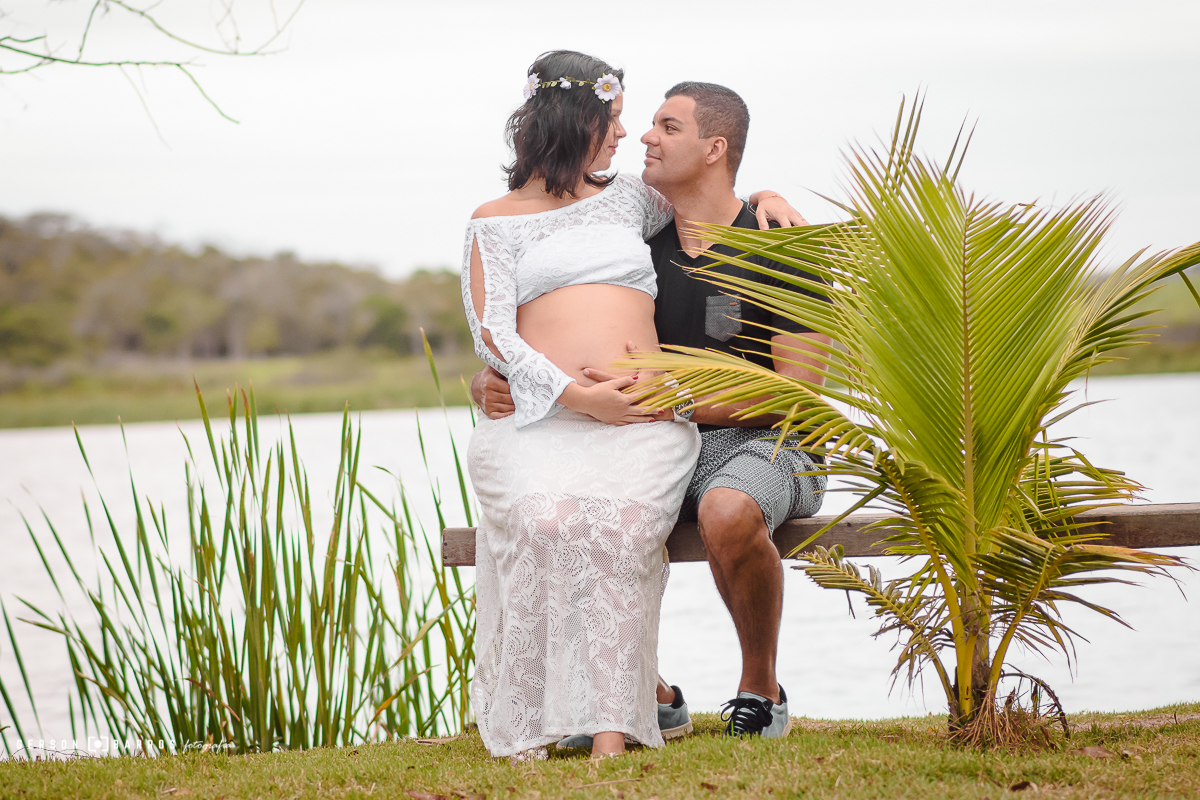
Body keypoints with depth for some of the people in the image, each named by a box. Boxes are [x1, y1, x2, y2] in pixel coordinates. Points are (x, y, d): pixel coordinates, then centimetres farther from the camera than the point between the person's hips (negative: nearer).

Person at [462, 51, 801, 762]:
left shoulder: (629, 200, 26)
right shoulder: (496, 222, 16)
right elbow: (492, 332, 3)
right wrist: (578, 395, -11)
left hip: (641, 419, 2)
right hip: (540, 420, -2)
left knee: (621, 520, -33)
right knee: (545, 517, -35)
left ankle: (610, 730, -38)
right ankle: (530, 727, -30)